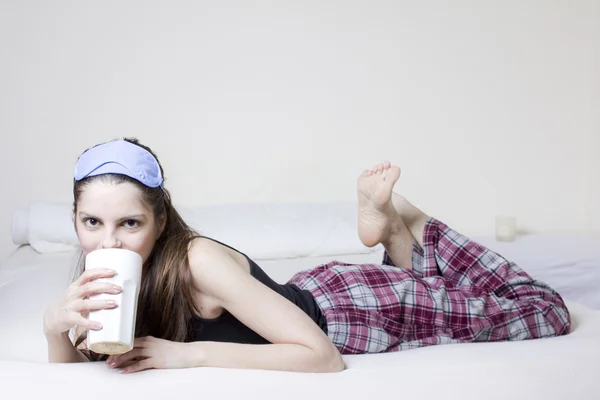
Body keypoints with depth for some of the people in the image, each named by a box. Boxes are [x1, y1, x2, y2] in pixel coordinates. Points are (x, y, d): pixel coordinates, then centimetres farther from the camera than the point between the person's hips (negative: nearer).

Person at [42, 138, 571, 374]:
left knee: (547, 310, 11)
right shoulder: (105, 274, -18)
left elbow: (322, 355, -38)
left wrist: (188, 353, -40)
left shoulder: (197, 260, -38)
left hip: (346, 305, -6)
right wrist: (56, 324, -32)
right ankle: (395, 229, 33)